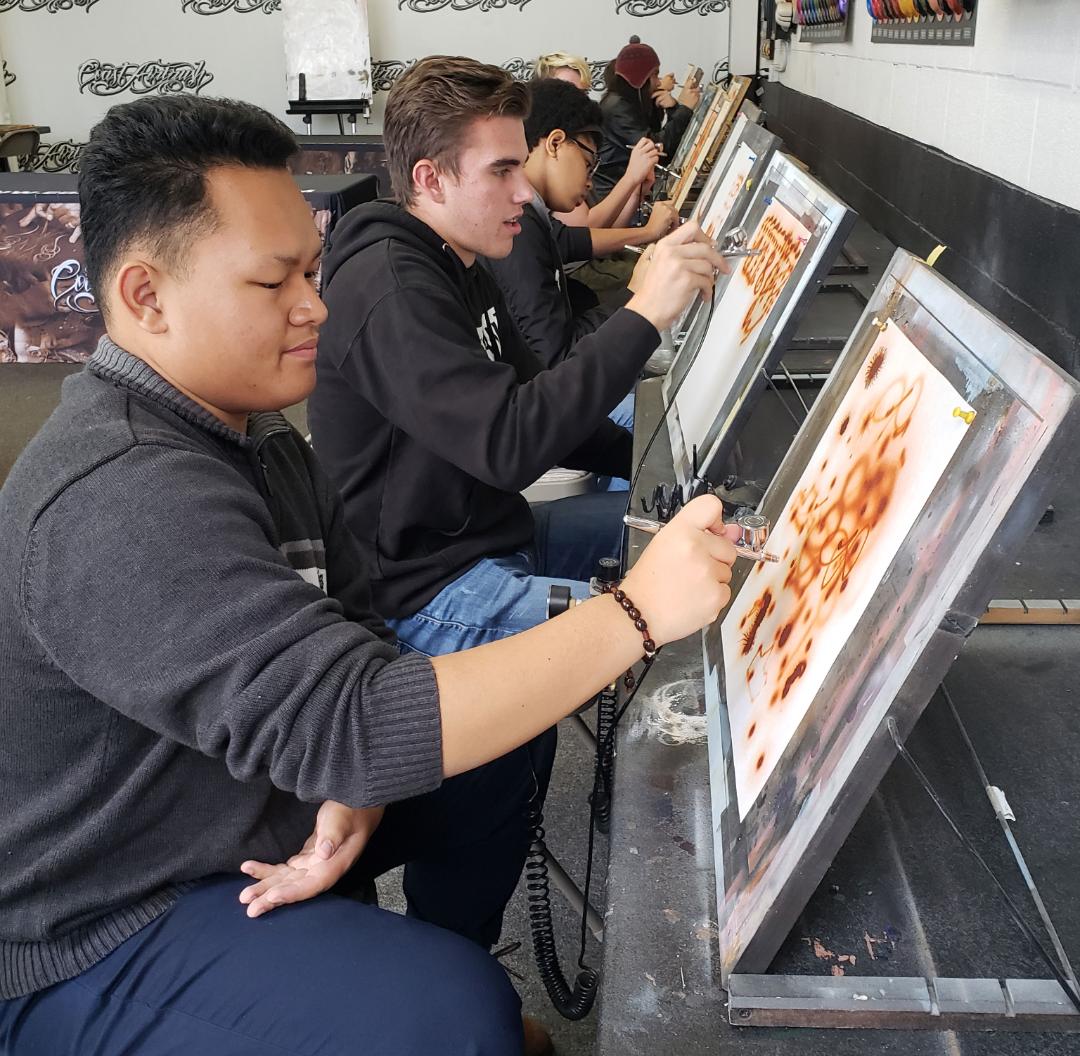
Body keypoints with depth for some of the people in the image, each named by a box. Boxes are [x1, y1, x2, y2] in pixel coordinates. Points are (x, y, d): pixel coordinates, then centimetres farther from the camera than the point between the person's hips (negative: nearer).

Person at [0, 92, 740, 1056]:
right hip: (105, 939, -9)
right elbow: (342, 723, -38)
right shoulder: (121, 502, -32)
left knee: (508, 742, 10)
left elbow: (355, 648, 3)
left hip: (252, 809, 9)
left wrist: (355, 792, -16)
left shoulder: (255, 437, 1)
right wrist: (636, 612, -35)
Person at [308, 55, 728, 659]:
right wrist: (645, 315, -32)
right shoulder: (390, 291, -23)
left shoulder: (462, 269, 11)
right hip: (434, 590, -10)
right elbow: (507, 445, -33)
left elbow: (535, 411, 15)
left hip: (496, 532, 10)